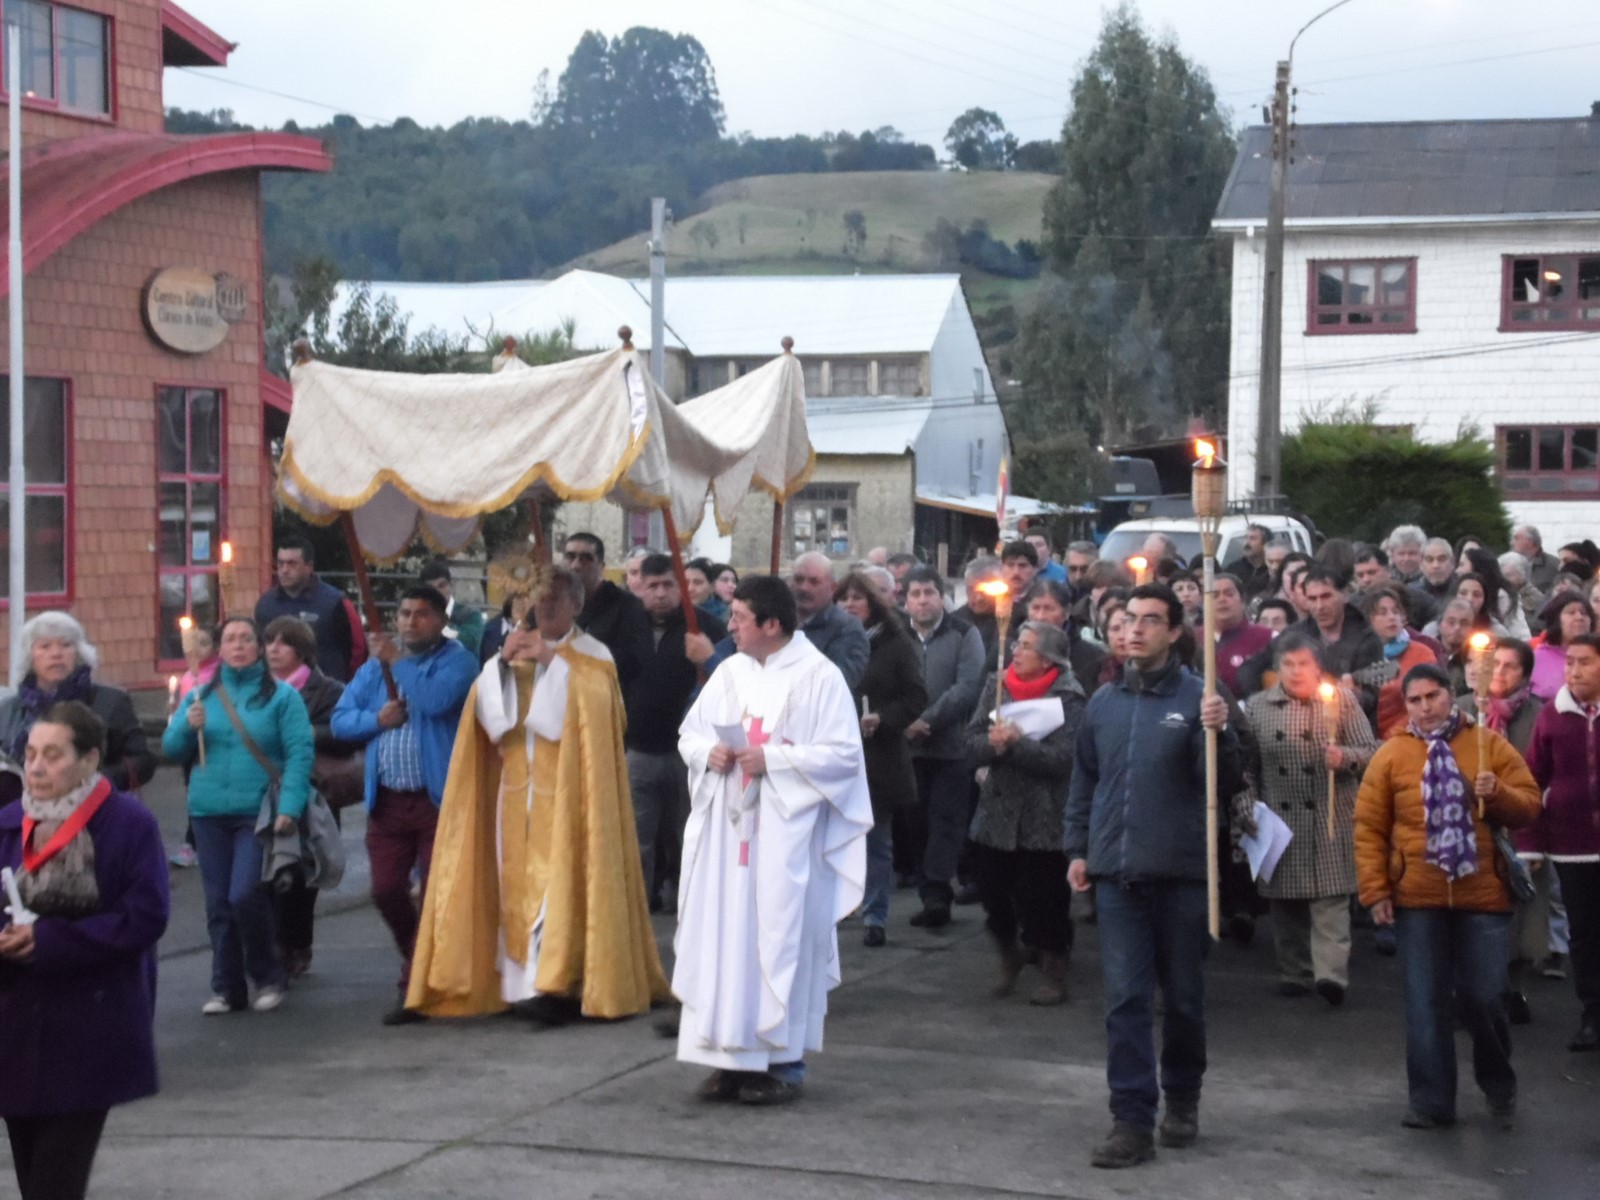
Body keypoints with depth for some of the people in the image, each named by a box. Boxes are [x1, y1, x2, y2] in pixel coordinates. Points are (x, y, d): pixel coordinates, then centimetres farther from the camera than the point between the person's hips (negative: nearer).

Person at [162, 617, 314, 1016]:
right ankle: (227, 987, 17)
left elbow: (299, 754, -7)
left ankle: (268, 976, 7)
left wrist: (289, 806, -18)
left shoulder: (281, 696, 0)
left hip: (259, 813, -4)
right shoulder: (201, 695, 14)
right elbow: (171, 748, 11)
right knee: (218, 903, 7)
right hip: (209, 813, 4)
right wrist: (188, 726, -11)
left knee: (245, 896, -14)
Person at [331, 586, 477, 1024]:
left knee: (437, 894, -2)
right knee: (386, 891, 4)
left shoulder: (456, 660, -2)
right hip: (386, 801, 5)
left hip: (438, 799, -5)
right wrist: (376, 719, -8)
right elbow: (340, 720, 11)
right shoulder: (375, 667, 15)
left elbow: (436, 700, -22)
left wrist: (397, 661, -11)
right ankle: (419, 965, 27)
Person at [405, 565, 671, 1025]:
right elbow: (485, 706, 6)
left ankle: (557, 984, -17)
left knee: (561, 879, -13)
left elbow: (595, 699, -17)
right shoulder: (518, 648, 16)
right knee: (519, 884, 2)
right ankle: (525, 982, 6)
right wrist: (501, 663, -10)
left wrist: (553, 660, -19)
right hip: (518, 786, 5)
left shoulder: (591, 654, 2)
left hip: (565, 789, -5)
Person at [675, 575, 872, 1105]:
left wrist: (772, 758, -17)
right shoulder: (730, 672, 10)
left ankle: (784, 1059, 5)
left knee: (780, 937, -3)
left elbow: (843, 754, -11)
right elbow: (689, 733, 17)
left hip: (785, 834, -5)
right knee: (725, 935, 4)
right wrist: (709, 751, -6)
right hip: (729, 828, 5)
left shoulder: (819, 677, -7)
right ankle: (733, 1055, 12)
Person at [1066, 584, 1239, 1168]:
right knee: (1125, 999, -2)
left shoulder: (1199, 698, -5)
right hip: (1116, 875, 3)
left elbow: (1224, 784, -11)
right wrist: (1078, 848, 13)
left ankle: (1182, 1099, 30)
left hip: (1181, 873, -2)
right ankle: (1133, 1121, -1)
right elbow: (1084, 783, 18)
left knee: (1183, 997, 10)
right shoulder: (1104, 702, 8)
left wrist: (1219, 732, -27)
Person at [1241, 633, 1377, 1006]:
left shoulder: (1342, 700, 3)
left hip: (1331, 820, -2)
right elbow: (1245, 765, 10)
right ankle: (1294, 973, 17)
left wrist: (1345, 757, -19)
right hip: (1279, 821, 2)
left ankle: (1331, 973, -17)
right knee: (1286, 902, 6)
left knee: (1331, 899, -9)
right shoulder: (1257, 707, 7)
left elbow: (1371, 752, 1)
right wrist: (1247, 808, 0)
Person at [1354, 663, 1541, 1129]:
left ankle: (1499, 1084, 27)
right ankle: (1431, 1101, 10)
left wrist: (1498, 793, -16)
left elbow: (1529, 805, 5)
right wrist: (1375, 891, -4)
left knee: (1485, 997, 3)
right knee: (1425, 1003, 2)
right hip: (1416, 899, 0)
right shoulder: (1390, 756, 1)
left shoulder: (1491, 746, 4)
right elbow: (1369, 828, 1)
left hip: (1483, 896, 0)